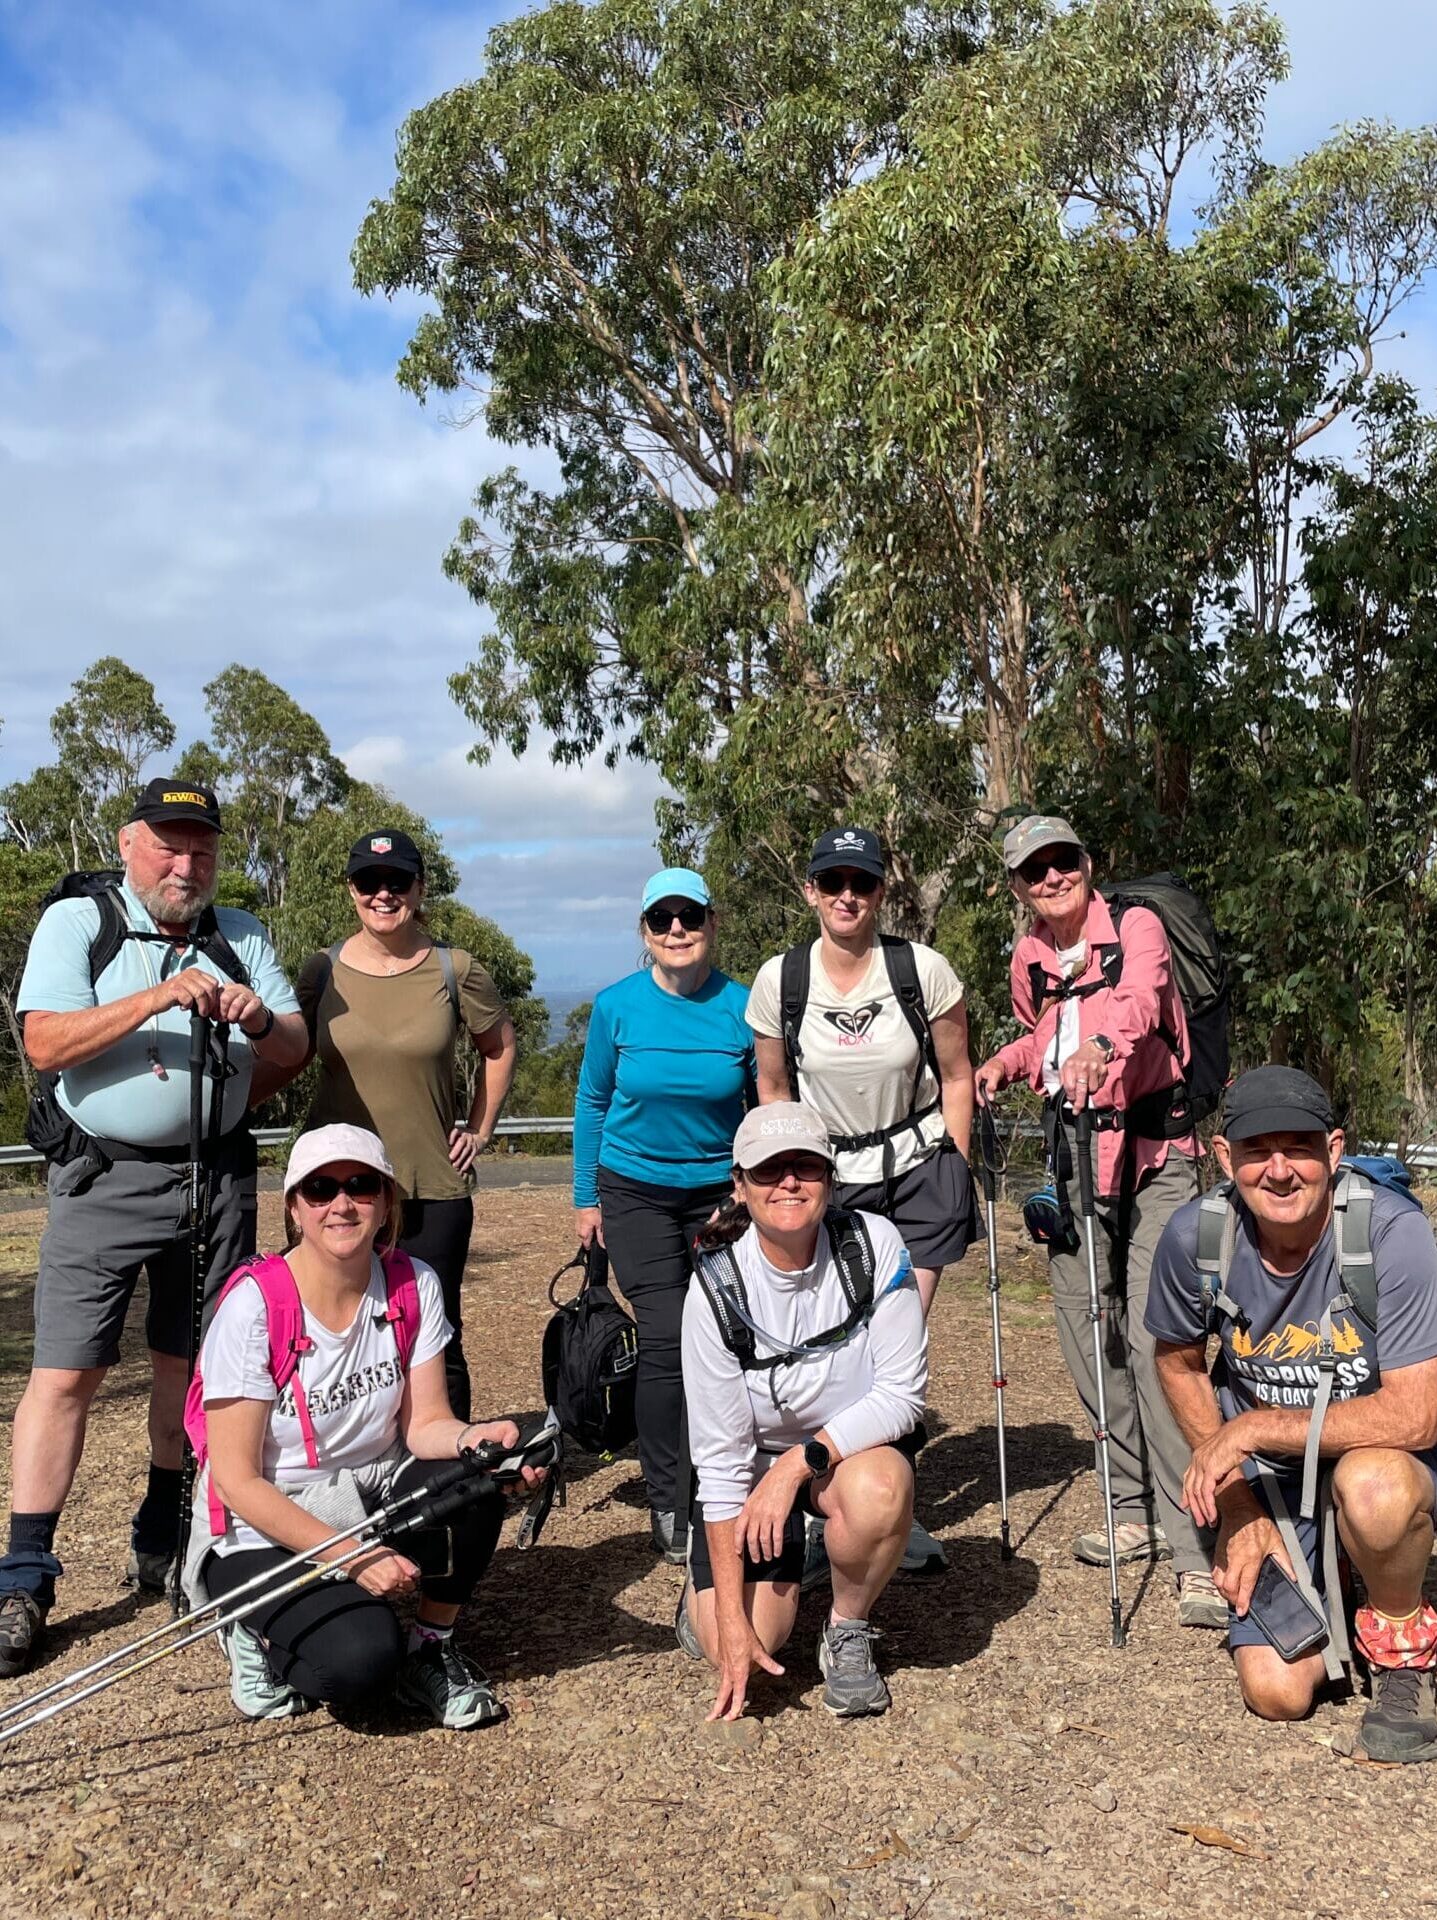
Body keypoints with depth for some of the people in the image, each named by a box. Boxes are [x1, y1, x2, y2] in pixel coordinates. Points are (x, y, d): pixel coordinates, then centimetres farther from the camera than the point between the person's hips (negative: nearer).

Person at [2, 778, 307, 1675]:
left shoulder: (241, 935, 11)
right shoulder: (76, 922, 1)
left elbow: (297, 1048, 7)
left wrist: (259, 1021, -16)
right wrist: (159, 997, -22)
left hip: (217, 1178, 3)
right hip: (105, 1180, -3)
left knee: (191, 1364, 10)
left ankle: (161, 1545, 26)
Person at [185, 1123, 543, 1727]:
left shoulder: (414, 1286, -7)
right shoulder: (253, 1306, -20)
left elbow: (424, 1422, -8)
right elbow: (238, 1481, -18)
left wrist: (473, 1437, -32)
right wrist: (352, 1555, -25)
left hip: (374, 1496, 5)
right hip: (265, 1528, -4)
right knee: (359, 1662, -29)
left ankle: (431, 1648, -2)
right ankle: (258, 1634, 4)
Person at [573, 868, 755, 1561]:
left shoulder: (742, 1008, -9)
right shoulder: (617, 1006, -8)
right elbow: (593, 1103, 4)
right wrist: (586, 1197, 6)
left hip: (722, 1193, 1)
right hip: (636, 1192, -1)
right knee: (666, 1342, -6)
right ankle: (667, 1505, 8)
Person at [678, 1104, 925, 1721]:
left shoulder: (874, 1244, -22)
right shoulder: (716, 1289, -23)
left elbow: (902, 1393, -19)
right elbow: (720, 1456, -19)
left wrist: (801, 1461, -30)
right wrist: (730, 1619, -20)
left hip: (856, 1445, 1)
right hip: (754, 1459, 0)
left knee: (879, 1488, -35)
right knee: (740, 1643, -16)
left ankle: (848, 1632, -4)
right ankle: (706, 1574, 20)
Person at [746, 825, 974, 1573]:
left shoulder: (923, 969, -10)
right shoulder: (778, 979, -6)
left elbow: (956, 1078, 1)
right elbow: (773, 1091, 7)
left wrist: (955, 1175, 0)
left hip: (918, 1172, -1)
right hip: (828, 1178, 1)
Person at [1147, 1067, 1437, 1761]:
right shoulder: (1196, 1234, -16)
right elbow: (1178, 1362, 2)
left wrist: (1254, 1427, -28)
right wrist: (1237, 1504, -4)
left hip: (1381, 1450, -2)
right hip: (1266, 1473, 3)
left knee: (1372, 1486, -39)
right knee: (1277, 1692, -8)